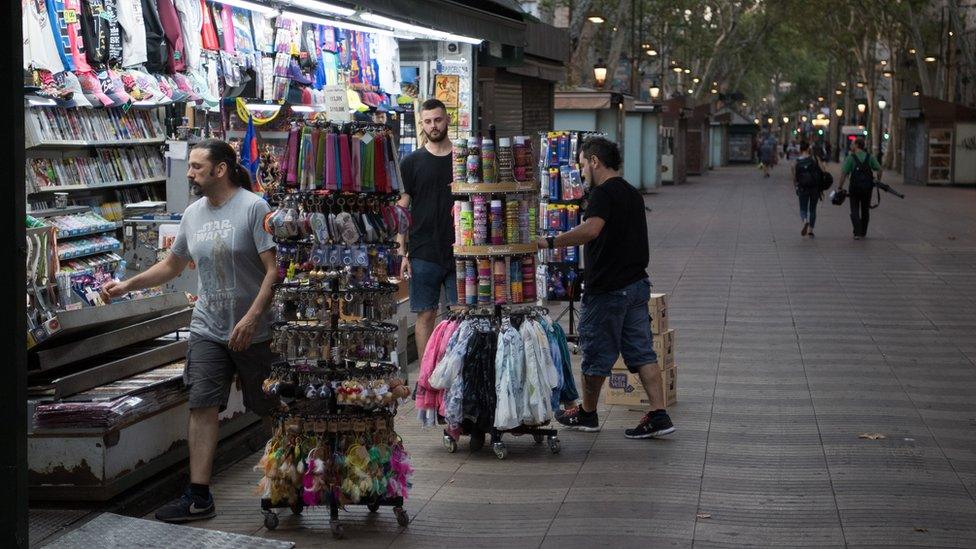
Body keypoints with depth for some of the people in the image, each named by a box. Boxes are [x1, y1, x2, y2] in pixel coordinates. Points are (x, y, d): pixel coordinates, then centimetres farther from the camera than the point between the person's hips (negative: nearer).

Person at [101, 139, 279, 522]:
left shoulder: (254, 208, -12)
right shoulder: (193, 214, 9)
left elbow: (274, 269, -16)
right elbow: (172, 265, 21)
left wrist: (252, 318, -23)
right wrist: (127, 285, 11)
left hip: (254, 331, -6)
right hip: (208, 329, 6)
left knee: (271, 409, 8)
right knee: (202, 407, -1)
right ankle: (199, 497, 1)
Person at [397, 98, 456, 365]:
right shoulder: (411, 163, 5)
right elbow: (401, 210, 4)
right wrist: (402, 253, -3)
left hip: (460, 252, 1)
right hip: (423, 254, -1)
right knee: (425, 315, 3)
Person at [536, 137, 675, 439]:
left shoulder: (603, 193, -15)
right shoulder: (633, 194, 15)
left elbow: (591, 229, -33)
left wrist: (551, 242, -30)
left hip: (607, 289, -8)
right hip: (637, 284, 8)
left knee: (596, 354, 7)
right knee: (642, 352, 7)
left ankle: (587, 413, 21)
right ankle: (659, 415, 0)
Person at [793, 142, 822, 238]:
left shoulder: (796, 162, -2)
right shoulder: (814, 159, -6)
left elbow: (794, 178, 2)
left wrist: (796, 187, 19)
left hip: (802, 189, 0)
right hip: (815, 187, 0)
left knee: (803, 209, 9)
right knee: (812, 209, 14)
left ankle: (805, 221, -22)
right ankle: (810, 230, 13)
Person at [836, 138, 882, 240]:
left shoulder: (850, 157, -7)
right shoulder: (870, 157, 3)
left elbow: (844, 173, -13)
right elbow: (879, 169, 1)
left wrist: (840, 186, -7)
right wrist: (878, 180, 16)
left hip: (855, 187, -3)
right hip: (868, 187, 3)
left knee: (855, 211, 4)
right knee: (865, 210, 16)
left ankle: (857, 232, -11)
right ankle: (863, 232, 23)